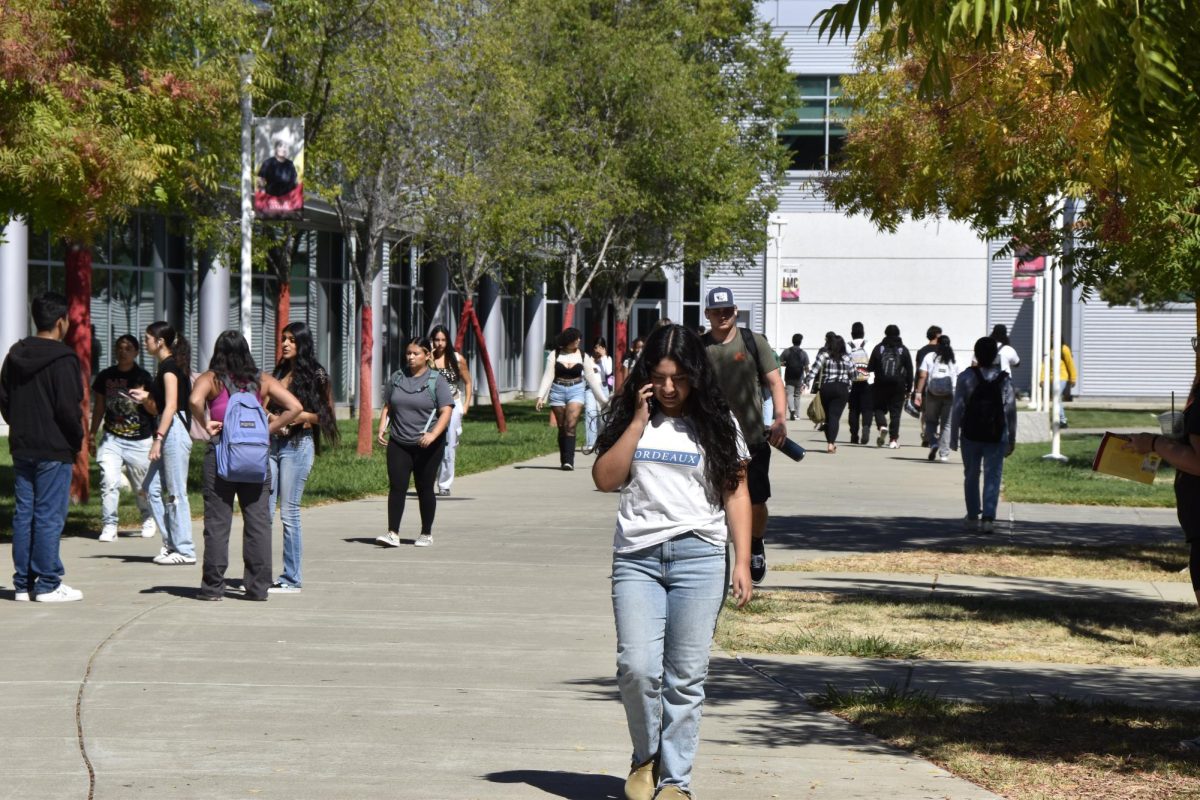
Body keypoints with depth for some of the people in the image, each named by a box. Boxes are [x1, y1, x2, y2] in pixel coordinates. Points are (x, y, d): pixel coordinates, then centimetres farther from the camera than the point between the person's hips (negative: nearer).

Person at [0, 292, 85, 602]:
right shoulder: (62, 360, -14)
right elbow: (68, 408, -18)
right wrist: (77, 438, -2)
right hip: (54, 450, -7)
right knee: (49, 517, -4)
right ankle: (47, 585, -2)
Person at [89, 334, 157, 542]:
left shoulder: (143, 378, -3)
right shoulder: (105, 376, 6)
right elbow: (99, 406, 16)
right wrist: (92, 435, 17)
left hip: (139, 441, -2)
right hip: (112, 438, 2)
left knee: (141, 486, 9)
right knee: (109, 481, -14)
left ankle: (149, 519, 34)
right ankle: (108, 525, -7)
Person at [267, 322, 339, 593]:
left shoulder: (315, 375, -2)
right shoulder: (279, 372, 16)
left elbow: (327, 414, -1)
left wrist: (304, 416, -17)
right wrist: (269, 416, 2)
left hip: (298, 445, -6)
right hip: (272, 442, 6)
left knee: (289, 513, -6)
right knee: (264, 510, 1)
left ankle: (292, 579, 0)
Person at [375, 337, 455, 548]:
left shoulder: (437, 381, -2)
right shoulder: (396, 378, 11)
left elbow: (446, 411, -10)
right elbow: (387, 406, 18)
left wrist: (433, 434, -25)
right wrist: (382, 428, 0)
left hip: (427, 446, -3)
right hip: (398, 443, 3)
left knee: (425, 488, 5)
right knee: (396, 487, -7)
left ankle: (426, 534, 17)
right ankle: (393, 533, -10)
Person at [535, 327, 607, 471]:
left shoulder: (583, 356, 4)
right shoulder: (555, 354, 2)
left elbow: (592, 378, 8)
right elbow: (548, 376, 0)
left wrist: (603, 399, 9)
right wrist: (541, 396, -9)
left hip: (576, 390, -1)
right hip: (558, 391, 1)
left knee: (571, 425, -15)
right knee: (562, 427, 6)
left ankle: (569, 461, -21)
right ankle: (563, 460, 17)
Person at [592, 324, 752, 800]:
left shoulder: (716, 423, 7)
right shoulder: (631, 419, 10)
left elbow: (736, 494, 6)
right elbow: (605, 479, 0)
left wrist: (742, 563, -1)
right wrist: (639, 421, -5)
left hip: (698, 556, -1)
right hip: (636, 556, 1)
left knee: (685, 676, -1)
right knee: (637, 667, -10)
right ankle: (645, 757, 14)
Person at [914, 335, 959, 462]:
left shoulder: (930, 357, 4)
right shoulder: (953, 359, 8)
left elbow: (922, 376, -5)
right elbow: (957, 378, 8)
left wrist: (918, 392, -6)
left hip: (933, 394, -1)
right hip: (950, 394, 1)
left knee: (931, 421, 15)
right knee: (946, 424, 5)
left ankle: (933, 443, -9)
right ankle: (944, 454, -1)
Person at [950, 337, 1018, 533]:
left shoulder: (966, 377, -5)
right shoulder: (1005, 379, -1)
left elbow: (957, 409, -5)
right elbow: (1011, 411, 0)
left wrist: (954, 436, 2)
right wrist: (1012, 438, 8)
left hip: (971, 435, 0)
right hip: (996, 436, 0)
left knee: (971, 476, 14)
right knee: (993, 477, 2)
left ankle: (973, 517, 21)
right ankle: (988, 517, -9)